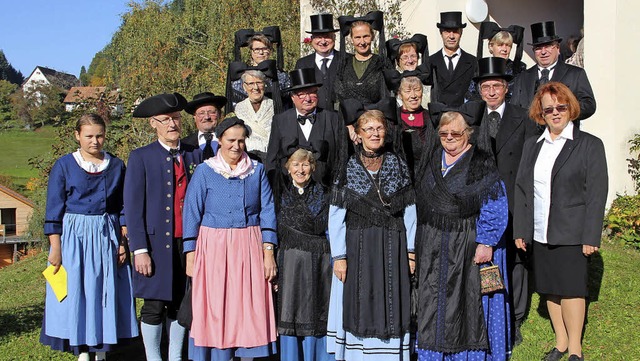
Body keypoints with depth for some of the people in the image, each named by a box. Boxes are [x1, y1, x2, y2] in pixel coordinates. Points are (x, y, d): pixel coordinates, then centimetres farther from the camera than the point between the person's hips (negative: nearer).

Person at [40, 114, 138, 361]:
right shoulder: (64, 166, -1)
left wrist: (123, 241, 1)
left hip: (108, 238, 2)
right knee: (77, 295, 1)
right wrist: (55, 247, -7)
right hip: (74, 238, -2)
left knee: (106, 295, 5)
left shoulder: (116, 166, 5)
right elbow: (54, 211, -2)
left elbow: (123, 208, 9)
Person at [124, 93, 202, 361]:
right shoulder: (141, 157, -1)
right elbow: (132, 206, -4)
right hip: (156, 243, -3)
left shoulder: (195, 155, 9)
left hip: (188, 242, 3)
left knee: (181, 304, 11)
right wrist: (140, 250, -10)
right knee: (154, 306, 2)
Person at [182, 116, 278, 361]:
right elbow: (192, 213, 1)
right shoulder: (204, 171, 2)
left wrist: (268, 253, -4)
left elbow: (267, 212, 5)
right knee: (215, 311, 2)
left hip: (249, 249, 2)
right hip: (214, 248, -1)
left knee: (250, 310, 3)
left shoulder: (257, 171, 7)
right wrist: (190, 256, -5)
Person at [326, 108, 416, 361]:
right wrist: (339, 256, -8)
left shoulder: (398, 165, 5)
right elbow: (336, 216, -3)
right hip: (358, 250, -1)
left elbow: (410, 210, 5)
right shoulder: (348, 168, -1)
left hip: (393, 251, 2)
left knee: (391, 309, 6)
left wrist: (410, 249, 0)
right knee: (360, 309, 4)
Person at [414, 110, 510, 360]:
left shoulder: (481, 163, -9)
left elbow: (495, 208, -13)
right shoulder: (431, 160, 9)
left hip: (469, 245, -5)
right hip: (434, 247, 6)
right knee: (434, 300, 11)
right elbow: (421, 202, 15)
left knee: (470, 301, 4)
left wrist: (486, 243, -19)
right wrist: (419, 243, 13)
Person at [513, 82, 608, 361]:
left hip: (570, 234, -4)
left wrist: (591, 237, -11)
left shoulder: (590, 145, -1)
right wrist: (520, 230, 7)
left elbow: (596, 194, -6)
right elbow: (521, 189, 13)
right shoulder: (532, 146, 13)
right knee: (550, 289, 11)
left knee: (571, 289, -2)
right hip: (539, 233, 5)